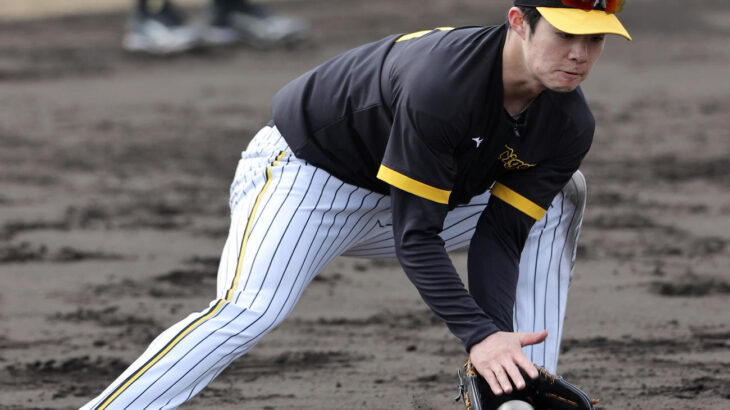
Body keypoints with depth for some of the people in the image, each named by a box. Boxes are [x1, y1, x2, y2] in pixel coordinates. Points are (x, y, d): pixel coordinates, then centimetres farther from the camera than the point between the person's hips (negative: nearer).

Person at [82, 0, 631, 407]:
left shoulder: (569, 126, -13)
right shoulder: (442, 81, -35)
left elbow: (500, 236, -10)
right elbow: (415, 236, -32)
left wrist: (501, 346, -23)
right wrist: (479, 334, -37)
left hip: (402, 196, 8)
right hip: (307, 170, -8)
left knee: (558, 199, 0)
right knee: (250, 310, -32)